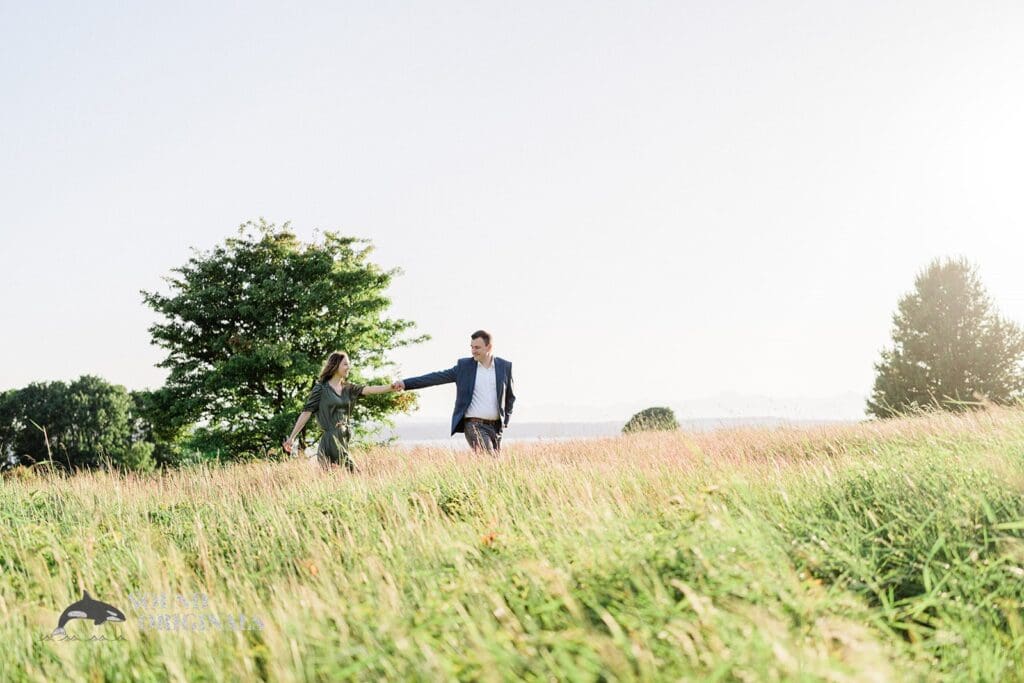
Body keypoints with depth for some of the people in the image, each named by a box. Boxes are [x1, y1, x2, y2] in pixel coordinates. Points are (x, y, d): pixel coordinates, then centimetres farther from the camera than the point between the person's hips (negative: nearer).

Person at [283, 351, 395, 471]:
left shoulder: (348, 388, 14)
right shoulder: (321, 388, -2)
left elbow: (369, 390, 1)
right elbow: (306, 412, -3)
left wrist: (392, 387, -13)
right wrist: (292, 437, -6)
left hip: (344, 441, 6)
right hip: (331, 440, -6)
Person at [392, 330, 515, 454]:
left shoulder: (504, 366, 6)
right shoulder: (464, 365, 3)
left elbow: (510, 397, 17)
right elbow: (437, 377, -2)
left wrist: (505, 420, 7)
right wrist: (405, 383, -10)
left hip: (495, 426, 3)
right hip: (474, 424, -3)